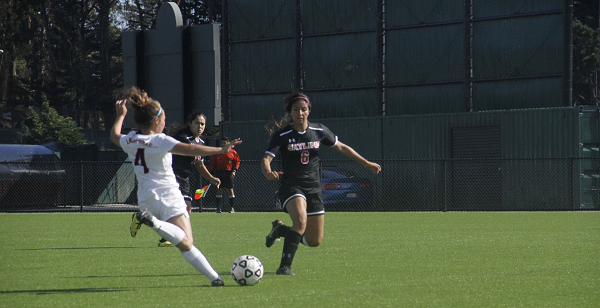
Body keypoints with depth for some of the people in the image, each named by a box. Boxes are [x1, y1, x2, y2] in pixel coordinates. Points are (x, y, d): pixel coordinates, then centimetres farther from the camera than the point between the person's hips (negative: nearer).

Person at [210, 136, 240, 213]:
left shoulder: (233, 152, 5)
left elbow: (237, 162, 7)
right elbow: (212, 163, 11)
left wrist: (234, 170, -7)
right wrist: (212, 172, 4)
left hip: (229, 173, -1)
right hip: (219, 173, 1)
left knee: (230, 190, -4)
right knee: (219, 190, -1)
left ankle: (232, 208, 1)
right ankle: (218, 208, 5)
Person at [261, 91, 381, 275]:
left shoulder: (319, 131, 2)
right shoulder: (282, 135, -8)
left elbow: (341, 148, 14)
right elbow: (266, 159, -18)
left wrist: (366, 163, 14)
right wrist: (268, 173, -41)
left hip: (314, 189, 4)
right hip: (291, 187, -4)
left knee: (314, 241, 6)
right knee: (300, 220, -34)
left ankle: (280, 229, 32)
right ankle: (285, 266, -28)